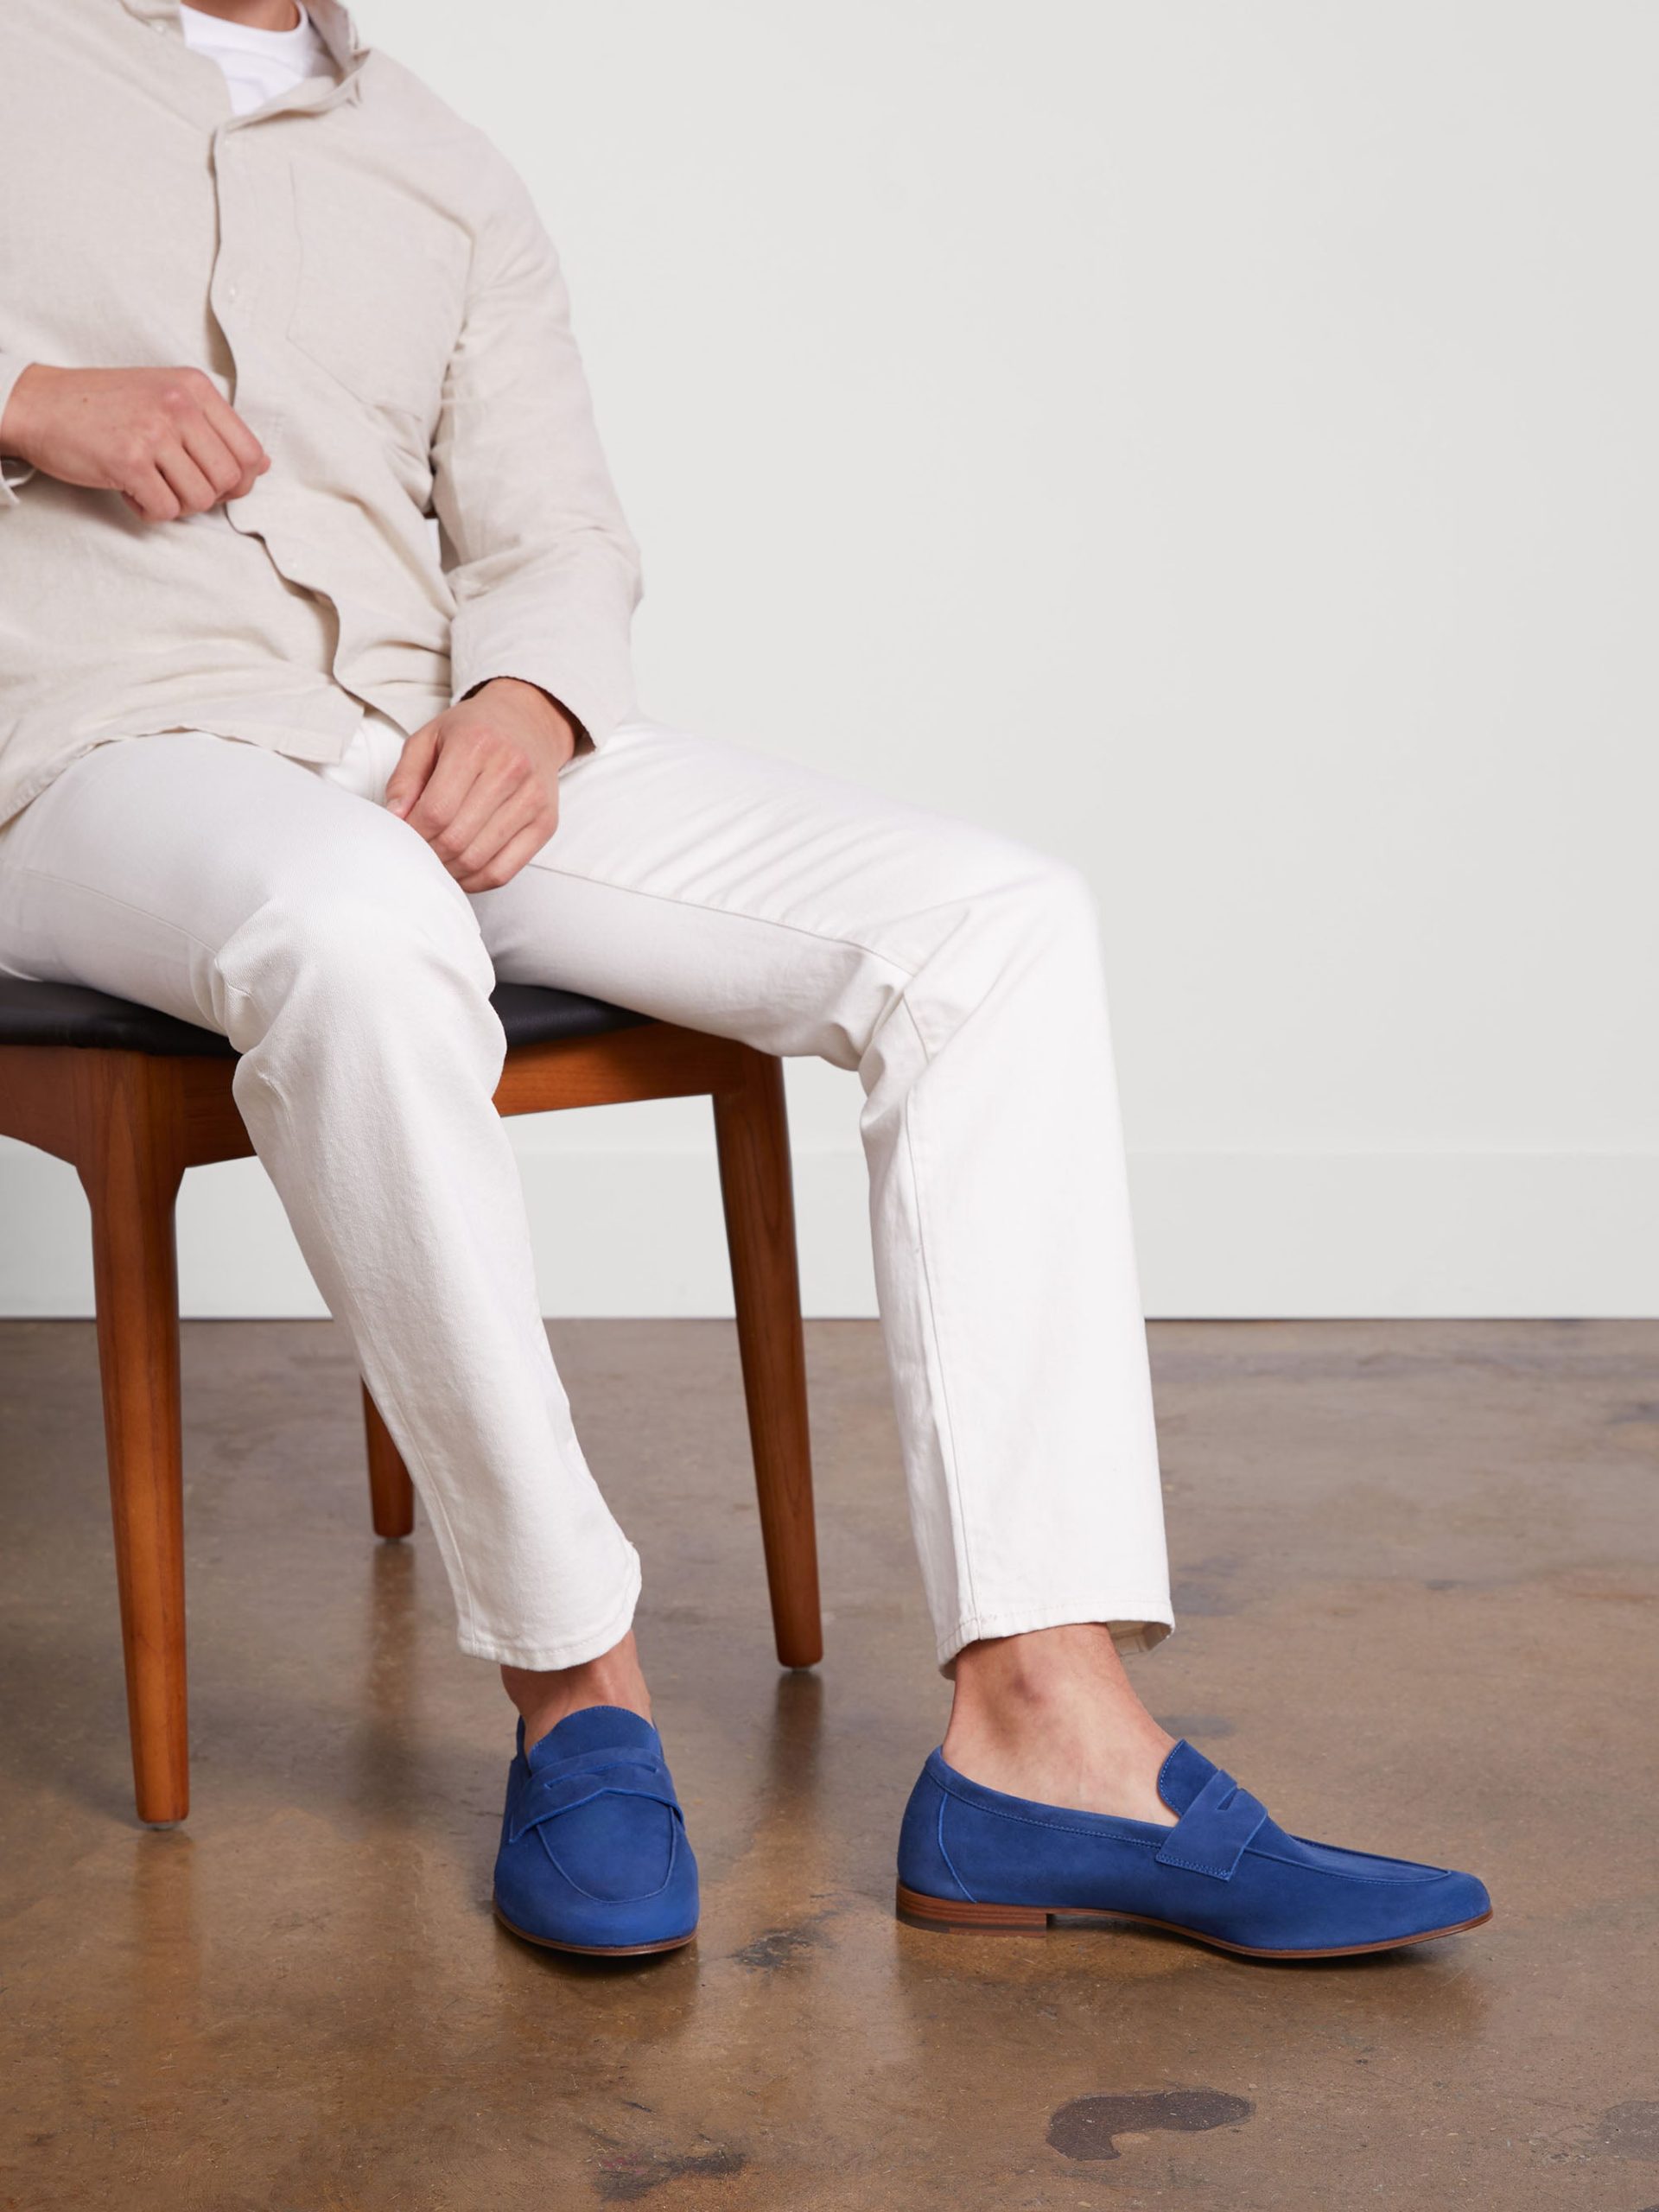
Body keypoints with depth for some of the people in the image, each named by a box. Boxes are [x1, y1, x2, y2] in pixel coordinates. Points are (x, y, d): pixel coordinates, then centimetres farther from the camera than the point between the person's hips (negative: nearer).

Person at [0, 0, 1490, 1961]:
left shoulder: (449, 186, 23)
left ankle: (1045, 1732, -26)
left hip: (449, 745, 5)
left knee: (995, 920, -17)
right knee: (357, 929, -42)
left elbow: (553, 538, 13)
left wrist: (528, 709, -10)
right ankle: (573, 1682, -27)